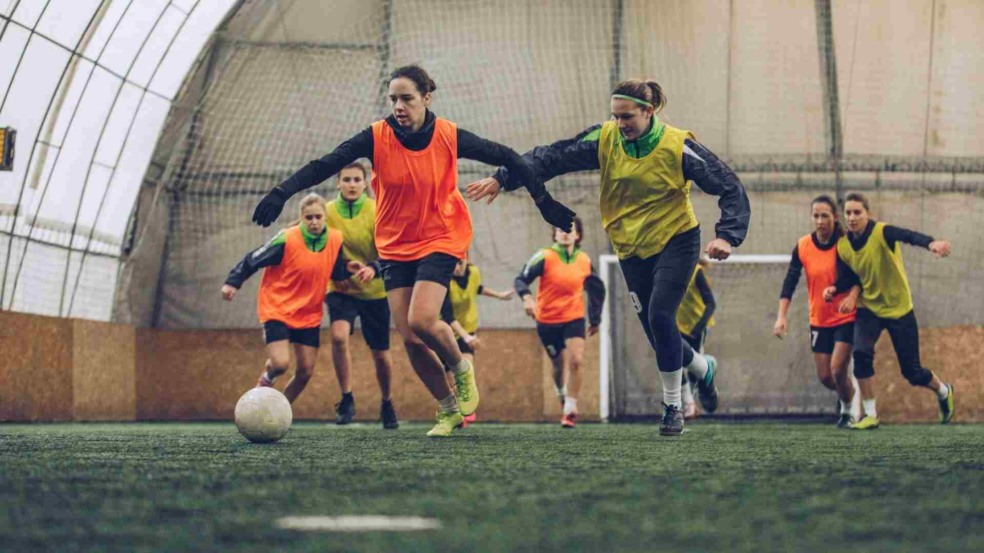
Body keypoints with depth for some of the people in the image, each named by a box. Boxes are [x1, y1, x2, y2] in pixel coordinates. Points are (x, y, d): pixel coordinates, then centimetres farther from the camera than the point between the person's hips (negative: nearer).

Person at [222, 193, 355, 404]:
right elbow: (253, 259, -11)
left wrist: (347, 268, -11)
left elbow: (334, 272, 9)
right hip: (277, 310, -5)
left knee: (306, 371, 3)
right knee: (280, 364, -20)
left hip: (309, 315, 5)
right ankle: (265, 381, 18)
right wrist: (233, 282, -13)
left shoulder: (336, 240, -4)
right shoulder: (286, 240, -19)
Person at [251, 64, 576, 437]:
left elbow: (504, 158, 0)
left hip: (440, 239, -2)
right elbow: (325, 165, -17)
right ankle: (450, 409, 18)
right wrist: (282, 193, -31)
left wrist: (544, 200, 0)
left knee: (421, 321, -23)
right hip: (395, 246, 2)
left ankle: (462, 369, 8)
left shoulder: (449, 136, -11)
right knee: (410, 339, -2)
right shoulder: (377, 137, -10)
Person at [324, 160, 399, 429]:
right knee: (339, 335, -27)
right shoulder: (328, 211, -4)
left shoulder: (377, 212, -12)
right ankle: (346, 399, -12)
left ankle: (387, 403, 34)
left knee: (380, 353, 7)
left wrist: (374, 268, -38)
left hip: (374, 291, -1)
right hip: (341, 289, 1)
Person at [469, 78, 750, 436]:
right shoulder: (605, 139, -8)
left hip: (675, 242, -4)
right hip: (631, 249, 4)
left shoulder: (677, 146, -16)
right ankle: (703, 368, 37)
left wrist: (726, 235, -26)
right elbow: (553, 157, -8)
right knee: (657, 332, 4)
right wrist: (502, 179, -15)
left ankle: (673, 406, -6)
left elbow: (729, 187, -13)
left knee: (659, 315, -21)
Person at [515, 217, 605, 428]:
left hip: (574, 318, 2)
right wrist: (526, 297, -36)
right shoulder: (545, 257, -12)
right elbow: (520, 280, -15)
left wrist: (595, 319, 14)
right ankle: (564, 400, 36)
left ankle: (570, 410, -9)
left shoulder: (584, 261, -1)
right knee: (559, 366, 7)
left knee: (576, 361, -17)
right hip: (547, 321, -1)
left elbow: (596, 289, 13)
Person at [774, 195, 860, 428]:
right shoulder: (802, 247, -6)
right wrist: (782, 316, -17)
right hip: (819, 320, 3)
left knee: (838, 370, -14)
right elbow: (790, 282, -7)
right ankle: (847, 394, 37)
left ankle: (848, 411, 11)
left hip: (846, 317, -3)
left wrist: (853, 296, -34)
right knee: (825, 377, 5)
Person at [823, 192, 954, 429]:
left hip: (899, 309, -3)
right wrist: (834, 289, -16)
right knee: (861, 353, -24)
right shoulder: (843, 246, -6)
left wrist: (931, 243, -64)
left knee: (912, 372, 4)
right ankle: (870, 415, -10)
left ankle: (944, 391, 39)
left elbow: (909, 236, -42)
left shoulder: (881, 232, -22)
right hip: (869, 308, 3)